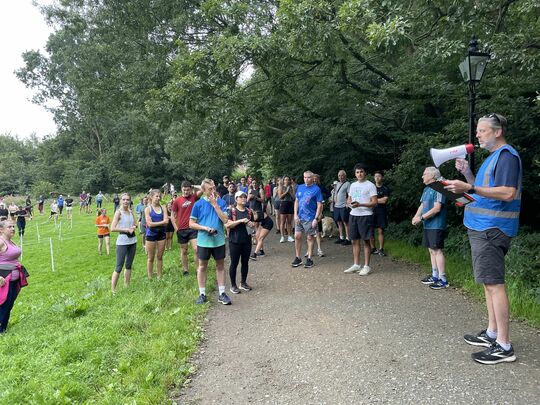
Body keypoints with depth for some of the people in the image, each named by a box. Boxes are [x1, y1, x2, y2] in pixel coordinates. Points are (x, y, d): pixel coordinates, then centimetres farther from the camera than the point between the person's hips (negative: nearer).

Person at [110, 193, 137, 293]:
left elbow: (136, 224, 14)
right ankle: (113, 290, 4)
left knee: (129, 265, 14)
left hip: (132, 241, 6)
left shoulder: (131, 212, 7)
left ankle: (126, 286, 25)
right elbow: (112, 228, -15)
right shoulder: (118, 212, -10)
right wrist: (126, 229, -16)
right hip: (122, 242, -6)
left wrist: (134, 227, -8)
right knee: (119, 267, -4)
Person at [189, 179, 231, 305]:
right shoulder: (198, 204, -5)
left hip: (219, 240, 1)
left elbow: (225, 220, -13)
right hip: (203, 240, -1)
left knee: (220, 266, 9)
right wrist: (205, 228, -17)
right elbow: (191, 224, -2)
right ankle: (202, 294, 21)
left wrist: (215, 204, -17)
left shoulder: (221, 202, -2)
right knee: (202, 266, 9)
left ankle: (222, 293, 20)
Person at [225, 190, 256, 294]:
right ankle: (233, 285, 15)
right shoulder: (232, 211, -7)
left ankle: (243, 283, 28)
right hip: (235, 241, -5)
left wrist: (251, 225, -3)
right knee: (234, 263, 3)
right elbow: (227, 225, -16)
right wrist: (241, 221, -23)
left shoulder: (249, 211, 8)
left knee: (245, 262, 13)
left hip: (247, 240, 5)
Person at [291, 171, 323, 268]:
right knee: (297, 236, 4)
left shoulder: (316, 189, -7)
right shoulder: (300, 187, 7)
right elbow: (296, 201, 11)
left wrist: (316, 218, -14)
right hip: (299, 217, 4)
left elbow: (319, 205, -8)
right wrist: (295, 215, 1)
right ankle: (297, 258, 17)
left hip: (310, 218, -4)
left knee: (310, 238, 5)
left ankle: (309, 259, 15)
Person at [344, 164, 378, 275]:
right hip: (353, 215, 6)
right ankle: (356, 265, 18)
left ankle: (366, 266, 6)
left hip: (365, 216, -6)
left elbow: (374, 202, -10)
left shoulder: (370, 185, -5)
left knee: (366, 241, -1)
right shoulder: (353, 185, 14)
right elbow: (348, 199, 21)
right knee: (355, 240, 9)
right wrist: (350, 203, -4)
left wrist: (360, 204, -22)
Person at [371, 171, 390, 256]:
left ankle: (381, 249, 5)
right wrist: (380, 200, -4)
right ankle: (373, 248, 12)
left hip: (381, 212, -2)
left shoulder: (385, 189, 2)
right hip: (371, 211, 2)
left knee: (380, 230, -2)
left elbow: (385, 200, -8)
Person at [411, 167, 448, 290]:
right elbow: (422, 205, 18)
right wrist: (416, 216, 1)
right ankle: (435, 276, 22)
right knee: (431, 250, 13)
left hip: (436, 226, -9)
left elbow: (437, 208, -20)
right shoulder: (426, 189, 16)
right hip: (428, 226, 9)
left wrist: (421, 218, -17)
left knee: (437, 250, -7)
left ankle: (443, 280, -2)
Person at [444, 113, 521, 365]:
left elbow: (508, 193, -22)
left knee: (493, 283, -9)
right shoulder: (492, 158, 20)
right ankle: (492, 334, 24)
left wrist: (470, 189, -27)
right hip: (482, 228, 11)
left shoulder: (506, 155, -11)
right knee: (489, 282, 14)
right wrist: (467, 174, 10)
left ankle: (504, 346, -3)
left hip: (491, 229, -11)